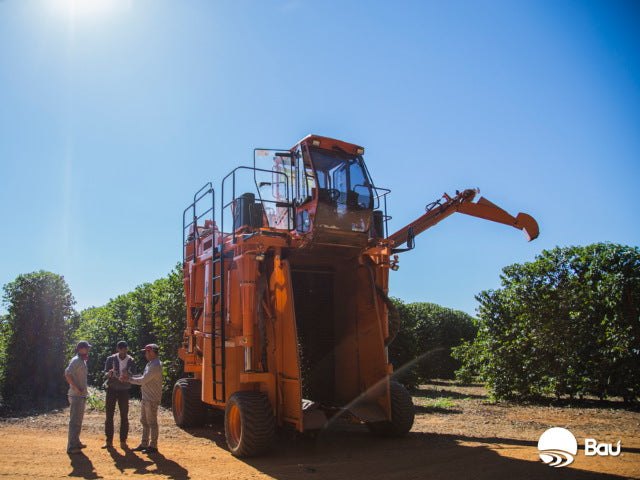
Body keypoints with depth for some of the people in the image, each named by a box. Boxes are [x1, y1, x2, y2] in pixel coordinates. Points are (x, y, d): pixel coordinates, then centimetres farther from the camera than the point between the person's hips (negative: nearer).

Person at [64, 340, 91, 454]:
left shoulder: (83, 361, 16)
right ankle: (71, 447, -2)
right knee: (75, 421, -6)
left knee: (79, 420, 18)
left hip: (81, 395, 10)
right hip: (76, 395, -10)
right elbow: (67, 374, -26)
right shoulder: (76, 361, -14)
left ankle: (76, 442, 30)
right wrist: (76, 388, -24)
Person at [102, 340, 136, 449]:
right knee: (109, 415, 0)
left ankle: (123, 441, 12)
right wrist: (109, 373, -28)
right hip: (112, 389, 0)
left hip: (124, 390, 0)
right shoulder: (111, 359, 0)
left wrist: (126, 376, -26)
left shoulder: (131, 361, 1)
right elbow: (105, 373, -4)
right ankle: (109, 441, 10)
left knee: (124, 417, 2)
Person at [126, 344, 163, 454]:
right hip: (146, 398, 10)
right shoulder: (150, 364, 14)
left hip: (152, 399, -10)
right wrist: (130, 377, 11)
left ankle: (153, 446, 7)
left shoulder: (155, 365, -20)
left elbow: (143, 380, -20)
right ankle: (144, 444, 27)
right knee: (144, 421, 17)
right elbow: (144, 376, 19)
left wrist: (129, 379, -9)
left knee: (152, 422, -2)